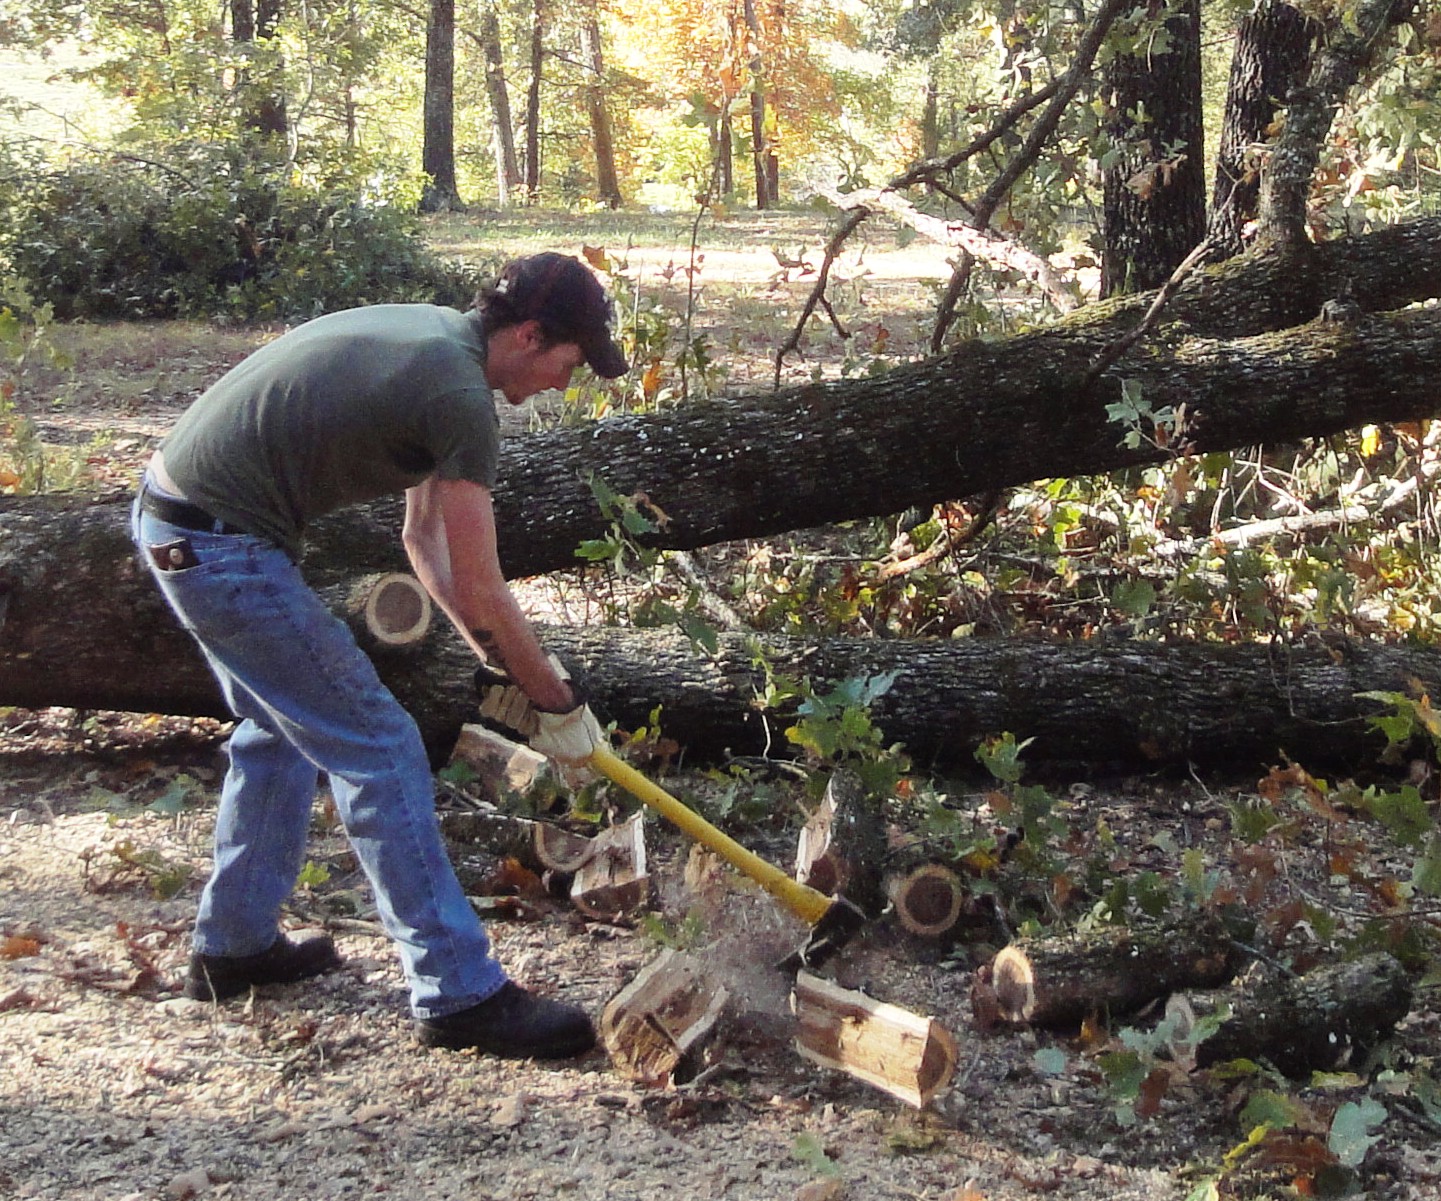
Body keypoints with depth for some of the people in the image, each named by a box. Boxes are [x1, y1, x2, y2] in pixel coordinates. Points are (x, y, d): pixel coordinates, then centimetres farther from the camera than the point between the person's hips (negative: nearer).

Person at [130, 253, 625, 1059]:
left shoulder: (431, 335, 13)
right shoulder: (460, 394, -17)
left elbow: (424, 534, 14)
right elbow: (479, 593, -15)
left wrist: (503, 665, 11)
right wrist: (556, 700, -1)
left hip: (176, 523, 10)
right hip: (226, 551, -10)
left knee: (281, 733, 24)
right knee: (378, 750, -5)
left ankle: (233, 947, 36)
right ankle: (460, 994, 0)